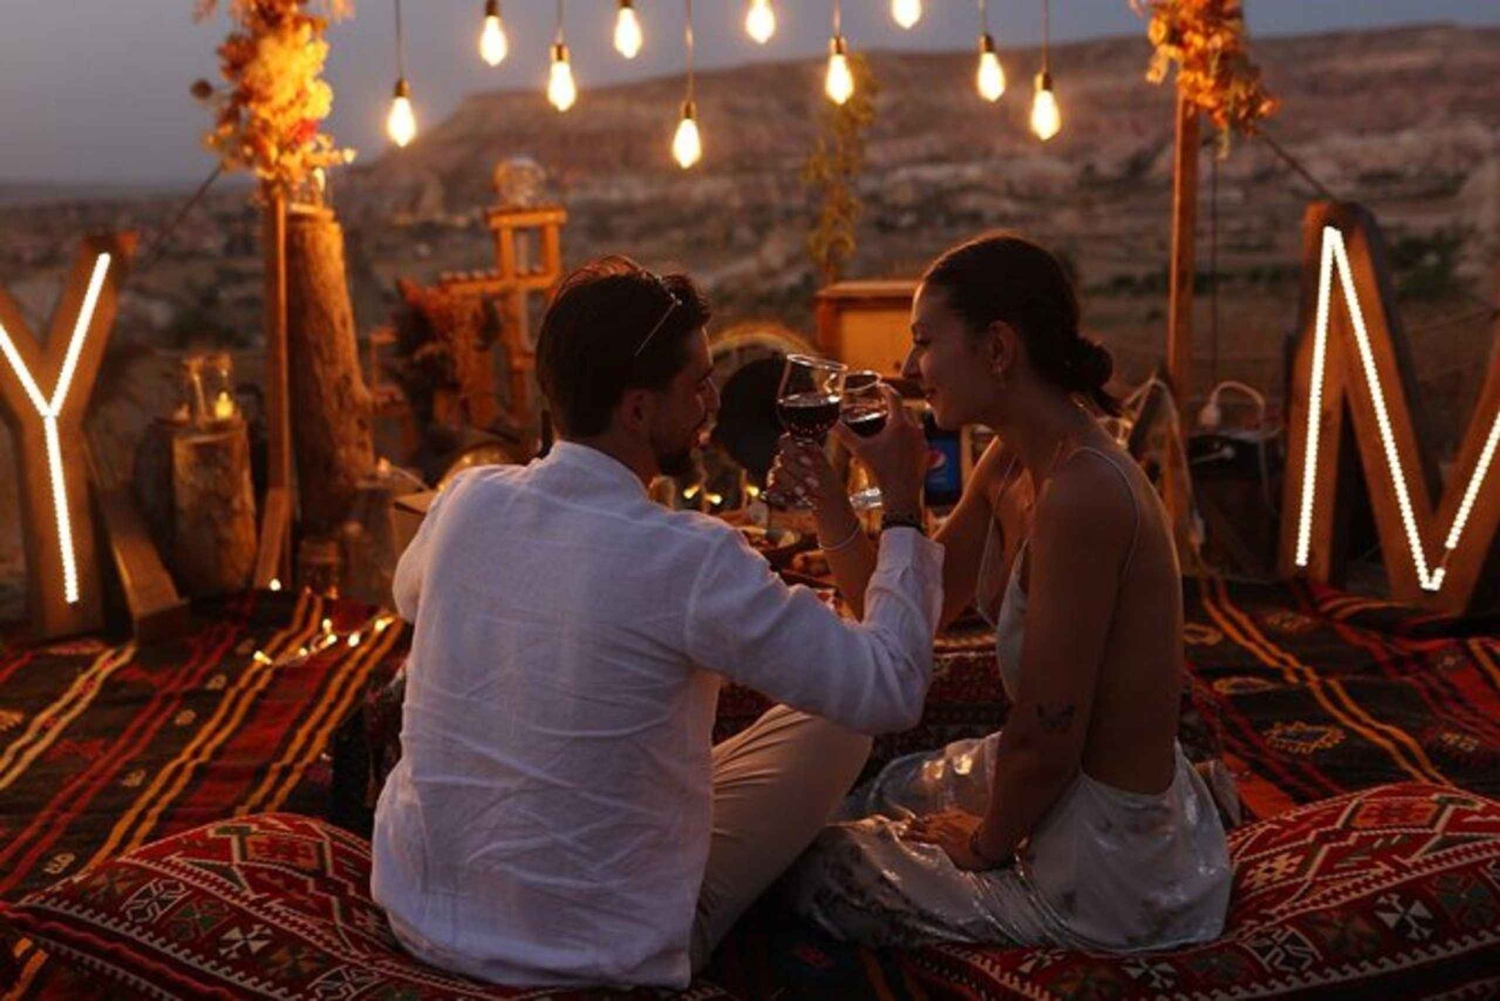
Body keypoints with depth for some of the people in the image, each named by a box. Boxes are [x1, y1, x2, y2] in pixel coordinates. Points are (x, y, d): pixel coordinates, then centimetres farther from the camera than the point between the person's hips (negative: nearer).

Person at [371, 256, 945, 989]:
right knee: (835, 721, 9)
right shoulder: (689, 558, -25)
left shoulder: (466, 500, -8)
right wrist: (903, 506, -8)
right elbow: (890, 690, -19)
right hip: (599, 952, -6)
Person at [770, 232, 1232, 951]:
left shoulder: (1082, 493, -31)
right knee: (872, 795, 30)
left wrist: (988, 843, -7)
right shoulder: (1008, 464, -2)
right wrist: (829, 504, -7)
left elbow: (1046, 741, -26)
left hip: (1108, 862, -9)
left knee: (817, 872, 8)